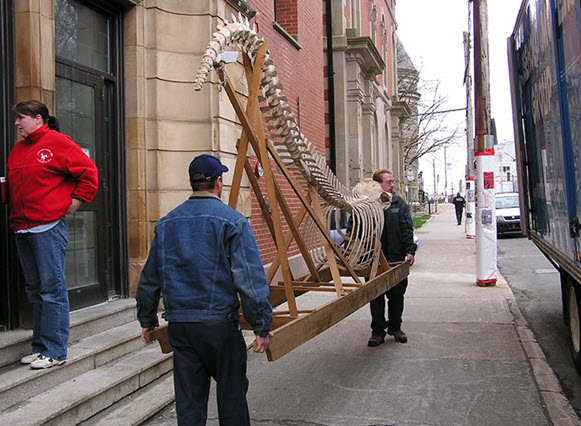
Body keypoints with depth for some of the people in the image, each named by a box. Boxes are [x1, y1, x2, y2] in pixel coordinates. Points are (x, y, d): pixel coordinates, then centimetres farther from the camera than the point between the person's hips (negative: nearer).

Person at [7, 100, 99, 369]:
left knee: (52, 289, -4)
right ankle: (40, 346, 23)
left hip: (49, 227, -8)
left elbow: (89, 172, -7)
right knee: (35, 291, 13)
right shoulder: (18, 150, 18)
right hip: (22, 228, 8)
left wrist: (76, 201, -6)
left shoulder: (57, 142, -4)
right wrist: (16, 215, 12)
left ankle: (55, 351, 2)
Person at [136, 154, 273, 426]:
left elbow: (149, 279, 15)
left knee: (188, 398, 11)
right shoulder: (232, 221, -8)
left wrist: (147, 319, 27)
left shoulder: (166, 223, 8)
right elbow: (251, 280, -14)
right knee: (231, 393, 9)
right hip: (219, 322, -4)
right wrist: (262, 326, -9)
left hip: (178, 324, 5)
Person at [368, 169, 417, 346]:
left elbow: (407, 229, 3)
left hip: (396, 258, 2)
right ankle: (378, 331, 18)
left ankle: (395, 327, 29)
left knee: (397, 295, 11)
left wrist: (410, 251, -7)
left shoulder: (399, 203, 4)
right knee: (376, 297, 6)